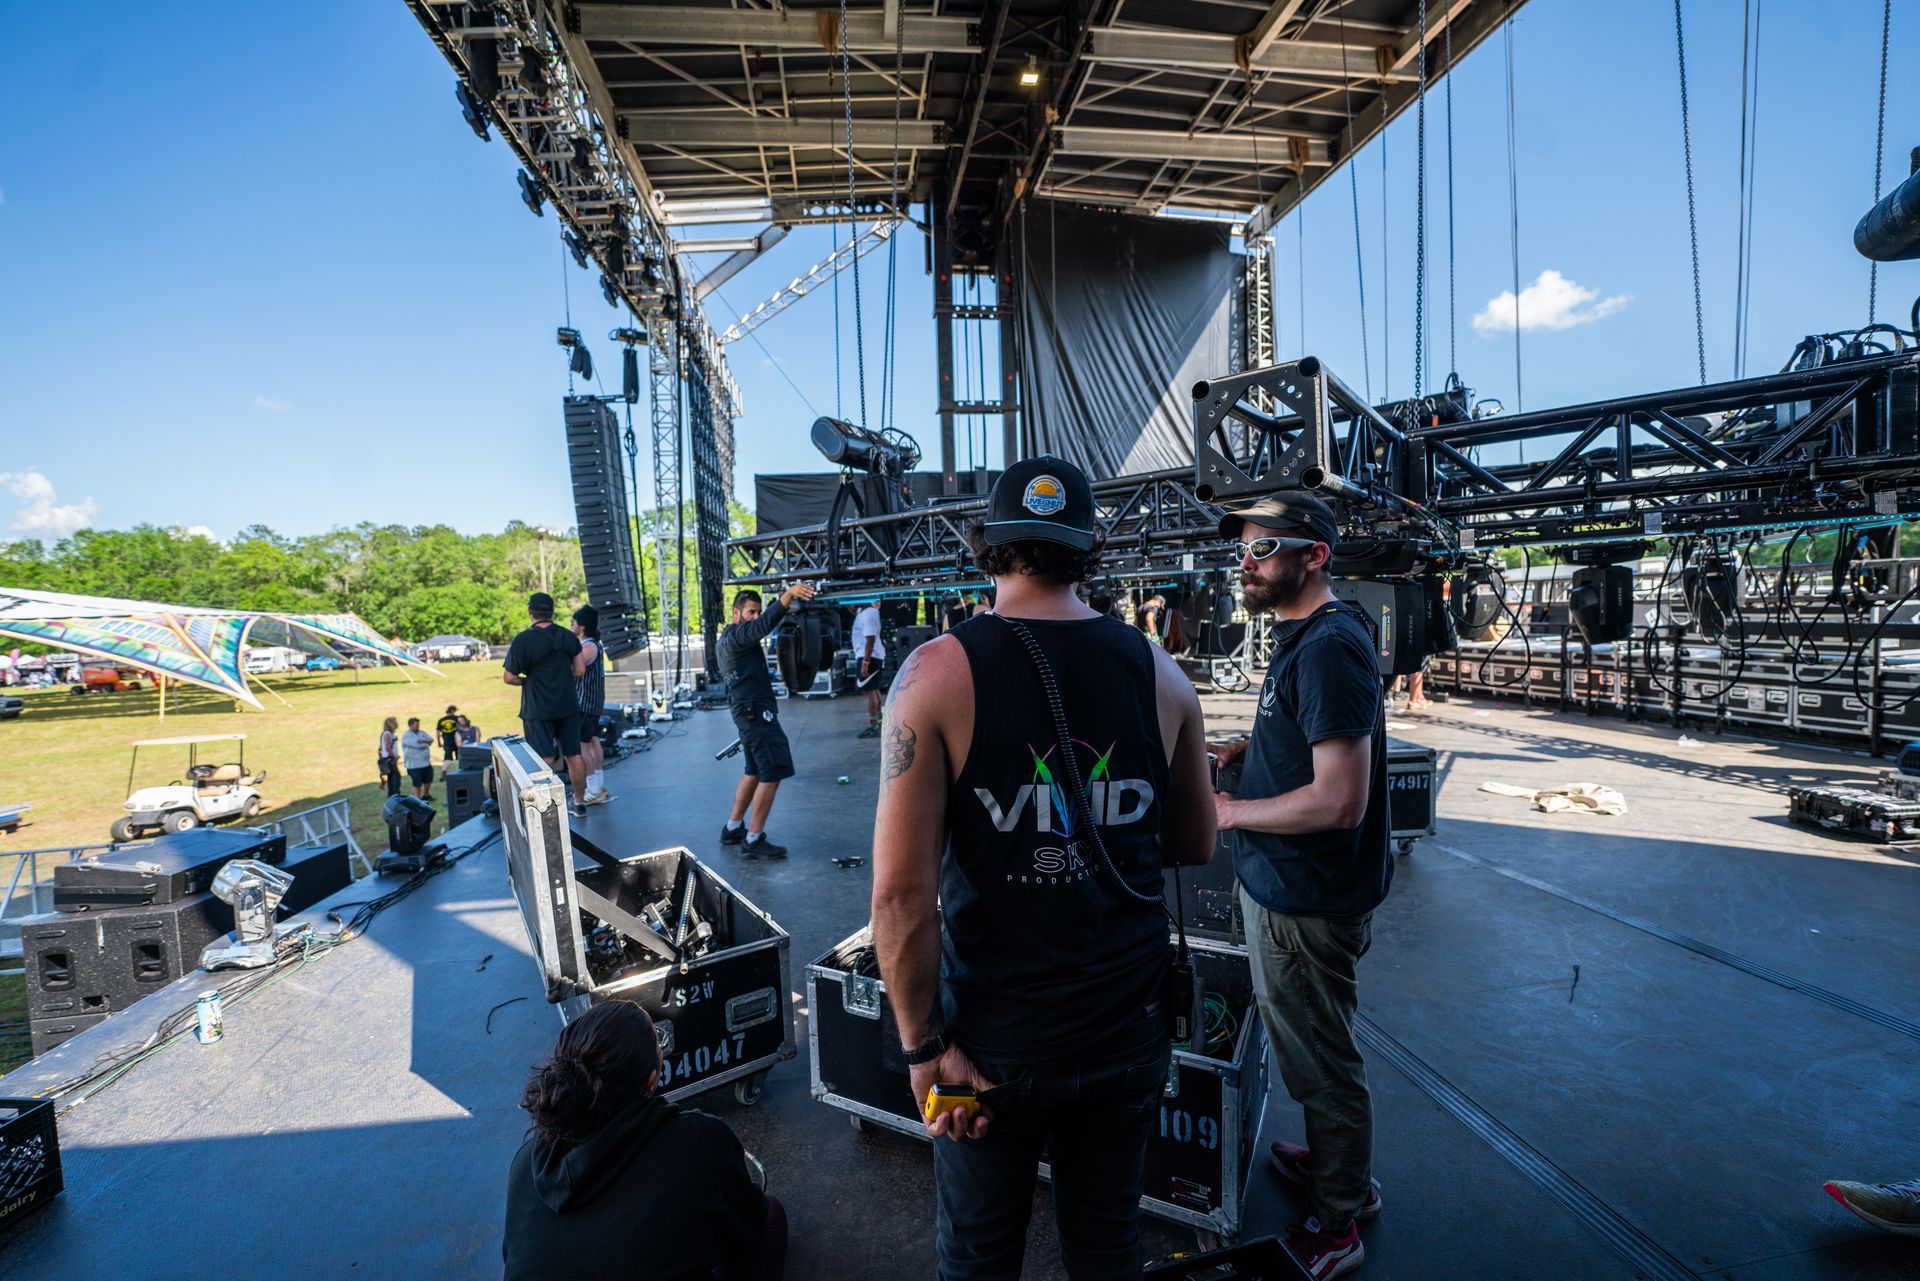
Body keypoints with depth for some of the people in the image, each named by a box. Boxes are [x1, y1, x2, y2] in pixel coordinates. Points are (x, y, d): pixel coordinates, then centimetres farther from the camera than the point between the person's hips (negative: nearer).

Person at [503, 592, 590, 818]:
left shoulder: (523, 640, -12)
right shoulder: (568, 637, 3)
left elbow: (508, 677, -10)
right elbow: (580, 670, 4)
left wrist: (527, 681, 8)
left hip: (538, 709, -4)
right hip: (568, 705, 4)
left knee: (546, 760, 0)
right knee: (574, 755, 10)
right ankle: (580, 803, 19)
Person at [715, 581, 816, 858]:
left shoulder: (728, 638, 19)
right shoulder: (736, 636, -14)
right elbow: (765, 624, -32)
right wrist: (789, 593, -43)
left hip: (749, 710, 11)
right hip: (756, 712, -11)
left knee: (755, 772, 20)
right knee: (772, 774, -10)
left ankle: (733, 829, 28)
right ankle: (754, 840, -6)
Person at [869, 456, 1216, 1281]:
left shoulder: (938, 672, -17)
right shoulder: (1160, 673, -6)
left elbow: (903, 892, -20)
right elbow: (1196, 847, 6)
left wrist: (925, 1045, -9)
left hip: (997, 1035, -3)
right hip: (1128, 1026, 3)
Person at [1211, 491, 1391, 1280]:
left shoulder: (1328, 648, -25)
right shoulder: (1305, 637, 7)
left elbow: (1339, 800, -29)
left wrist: (1229, 812, -18)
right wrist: (1248, 752, 5)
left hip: (1305, 898, -10)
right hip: (1290, 886, 10)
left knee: (1322, 1061, 11)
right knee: (1315, 1048, 27)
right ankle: (1340, 1170, 49)